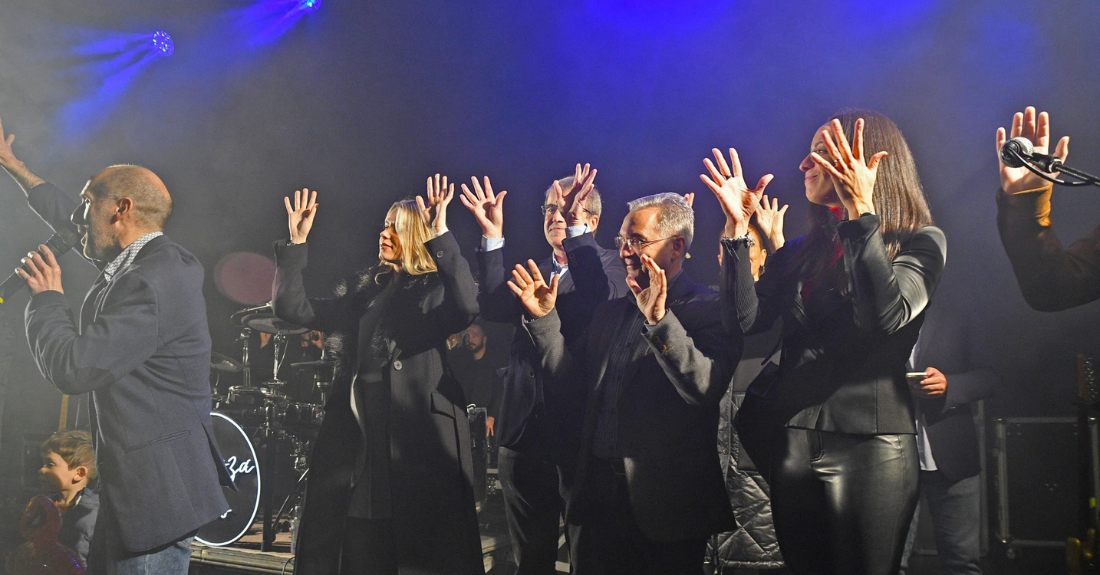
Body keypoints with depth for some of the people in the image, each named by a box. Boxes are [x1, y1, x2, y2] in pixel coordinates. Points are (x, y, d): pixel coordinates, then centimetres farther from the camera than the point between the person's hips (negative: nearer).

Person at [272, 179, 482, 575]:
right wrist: (297, 242, 3)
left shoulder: (437, 290, 1)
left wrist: (441, 236, -28)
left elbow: (467, 308, -23)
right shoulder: (364, 291, 16)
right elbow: (293, 308, 10)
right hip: (354, 435, 5)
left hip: (419, 440, -5)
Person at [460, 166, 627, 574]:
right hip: (525, 430, 5)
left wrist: (576, 228, -30)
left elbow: (599, 299, -24)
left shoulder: (609, 265, 0)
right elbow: (493, 308, -6)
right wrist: (493, 238, -14)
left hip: (580, 433, -5)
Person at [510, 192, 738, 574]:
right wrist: (543, 317, 3)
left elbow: (707, 387, -21)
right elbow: (566, 374, 14)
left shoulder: (708, 310, -7)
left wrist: (659, 320, -28)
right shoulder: (609, 313, 15)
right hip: (599, 490, 6)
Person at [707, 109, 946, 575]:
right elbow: (743, 321, 2)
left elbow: (889, 315, -20)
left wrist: (860, 212, -22)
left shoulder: (920, 242, 0)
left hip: (870, 443, -5)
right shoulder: (800, 253, 14)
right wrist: (737, 230, -2)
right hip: (793, 441, 5)